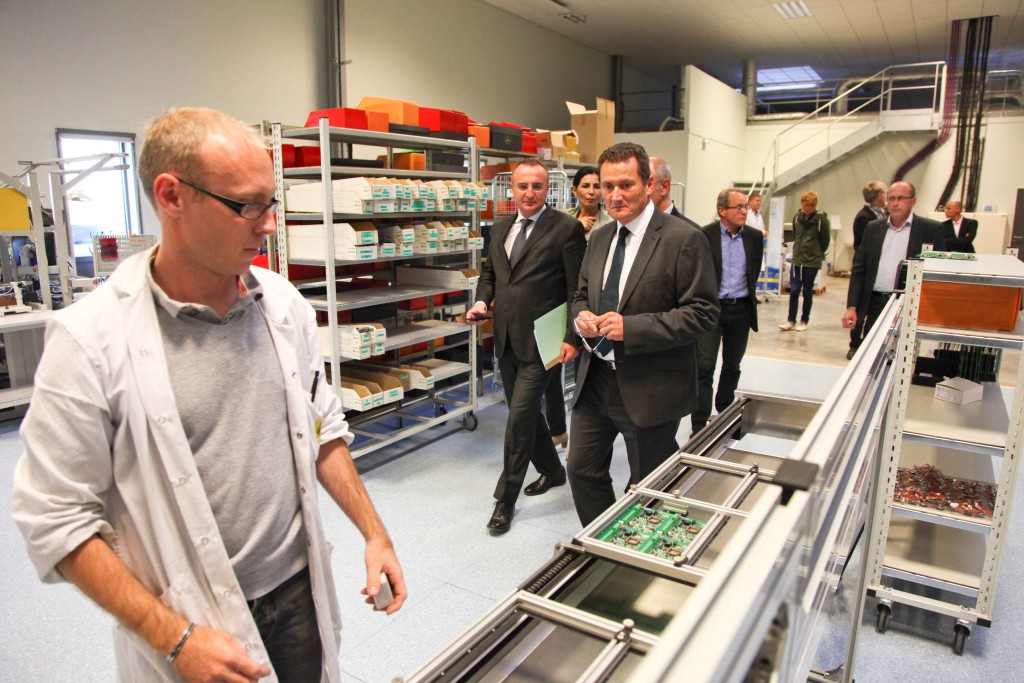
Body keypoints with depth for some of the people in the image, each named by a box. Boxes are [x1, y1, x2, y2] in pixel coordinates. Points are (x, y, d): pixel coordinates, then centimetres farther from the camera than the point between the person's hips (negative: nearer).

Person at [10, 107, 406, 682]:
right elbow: (58, 521, -13)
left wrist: (374, 533, 4)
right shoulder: (90, 341, -18)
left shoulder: (285, 305, -3)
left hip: (300, 593, 5)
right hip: (191, 620, -4)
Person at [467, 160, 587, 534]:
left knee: (520, 416, -6)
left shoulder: (566, 228, -8)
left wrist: (571, 338, -14)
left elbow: (577, 289, -9)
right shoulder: (500, 229, 12)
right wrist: (482, 300, 2)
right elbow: (489, 272, 22)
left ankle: (506, 499, 8)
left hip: (540, 341, -7)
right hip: (505, 338, 7)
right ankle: (552, 470, 40)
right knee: (525, 413, 18)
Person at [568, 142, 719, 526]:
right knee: (583, 471, 15)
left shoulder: (683, 240, -13)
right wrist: (582, 316, -6)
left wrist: (632, 328, -25)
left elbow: (703, 313, -16)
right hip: (595, 380, 7)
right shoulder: (599, 239, 8)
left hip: (649, 388, -6)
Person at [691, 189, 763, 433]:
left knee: (732, 365, 16)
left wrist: (748, 296, 13)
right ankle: (699, 425, -1)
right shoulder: (705, 235, -9)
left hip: (741, 310, 4)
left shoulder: (755, 236, 3)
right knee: (704, 367, -6)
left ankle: (724, 412, 36)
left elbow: (755, 271, 14)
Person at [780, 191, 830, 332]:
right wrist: (798, 250, 14)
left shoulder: (821, 219, -10)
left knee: (807, 292, 6)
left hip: (812, 262, -3)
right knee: (794, 291, 4)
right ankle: (791, 320, 10)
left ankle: (804, 321, 16)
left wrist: (817, 254, 7)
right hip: (797, 260, 3)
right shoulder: (797, 216, 1)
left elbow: (826, 240, -1)